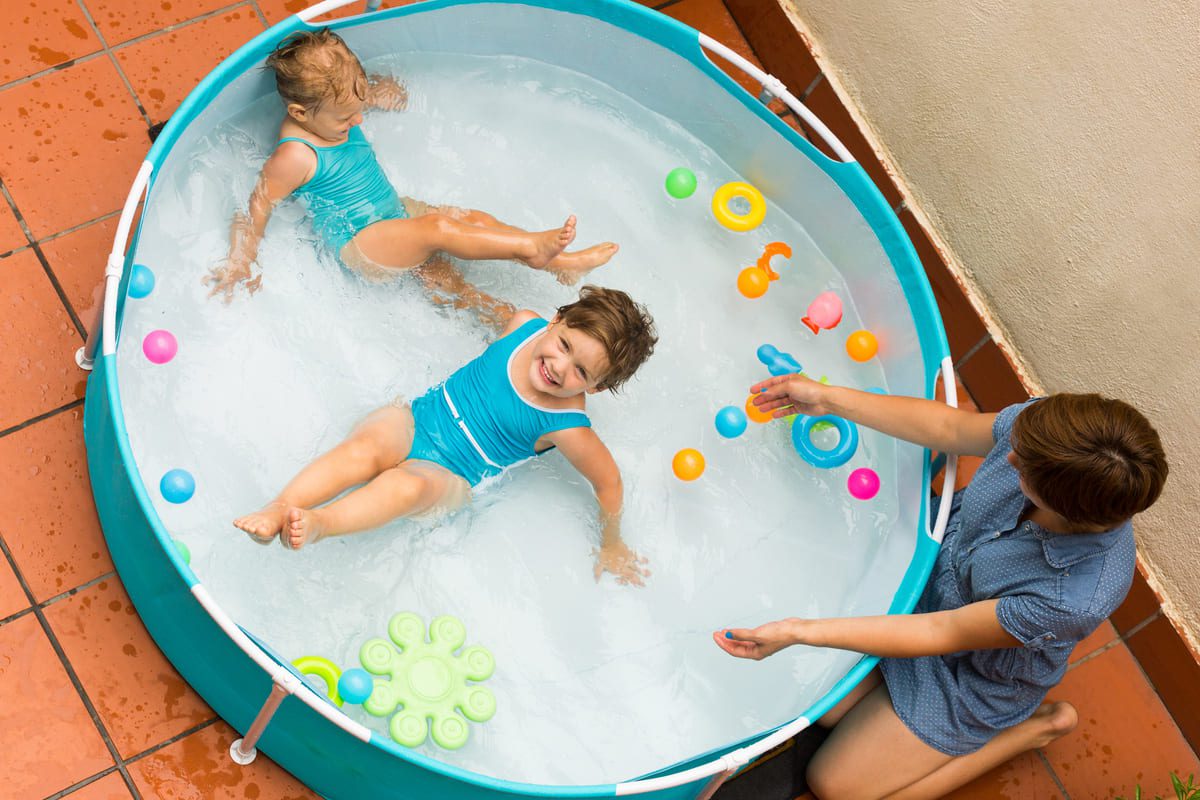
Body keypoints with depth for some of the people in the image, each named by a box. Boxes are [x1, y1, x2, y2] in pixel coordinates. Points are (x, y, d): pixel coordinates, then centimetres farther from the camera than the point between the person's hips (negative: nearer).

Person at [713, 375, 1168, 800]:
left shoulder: (1079, 597, -42)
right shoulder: (1042, 428, -29)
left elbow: (940, 633, -30)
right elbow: (948, 427, -7)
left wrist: (798, 632, -28)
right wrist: (829, 400, -6)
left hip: (971, 675, -6)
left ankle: (1032, 728, 13)